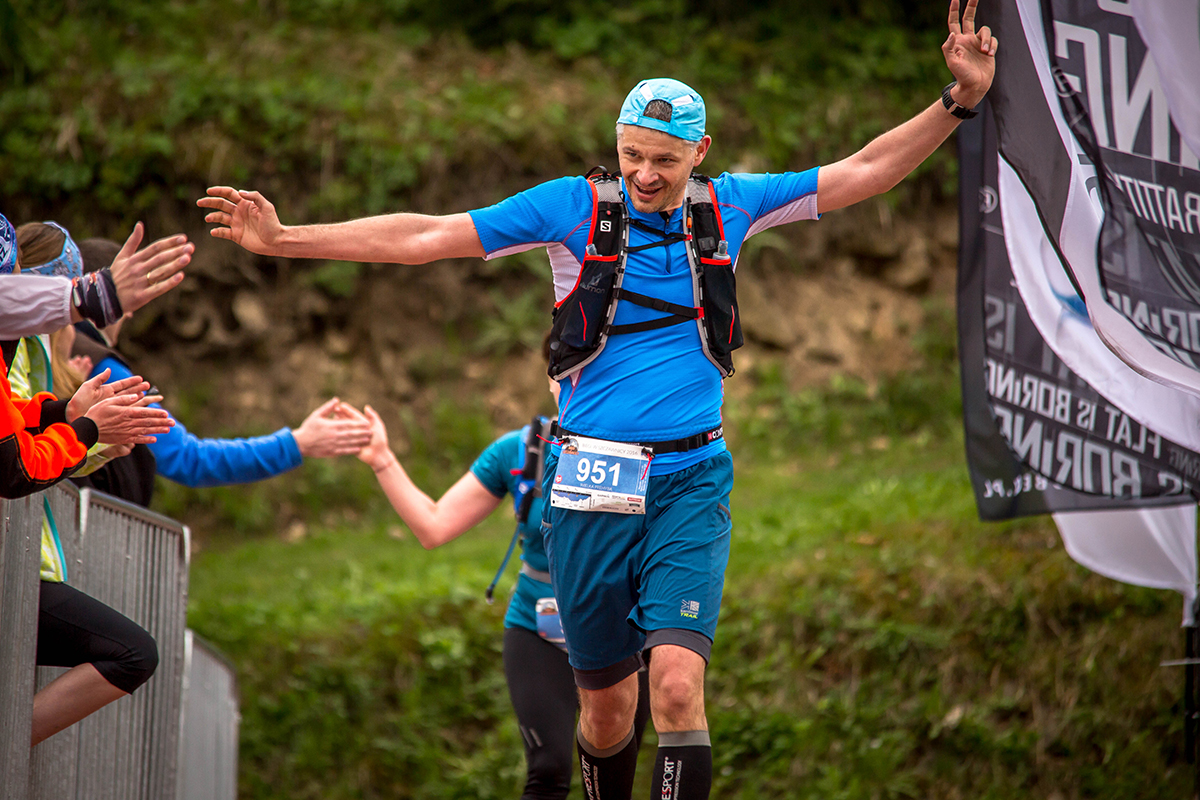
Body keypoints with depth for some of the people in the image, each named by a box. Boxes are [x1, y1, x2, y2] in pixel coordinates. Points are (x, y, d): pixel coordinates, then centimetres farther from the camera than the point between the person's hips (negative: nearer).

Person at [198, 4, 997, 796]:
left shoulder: (728, 206, 4)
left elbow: (860, 174, 7)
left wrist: (959, 100, -3)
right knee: (608, 704, 7)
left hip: (691, 480, 0)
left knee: (678, 682, -18)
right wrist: (284, 239, -5)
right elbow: (425, 237, -2)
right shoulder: (575, 207, -2)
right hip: (593, 483, 0)